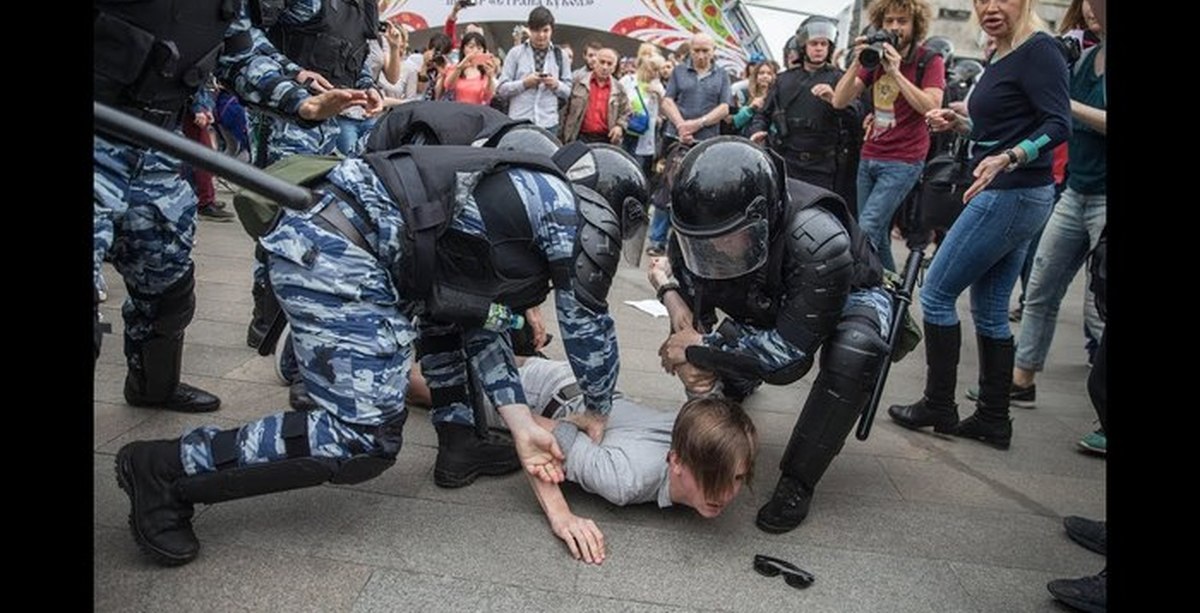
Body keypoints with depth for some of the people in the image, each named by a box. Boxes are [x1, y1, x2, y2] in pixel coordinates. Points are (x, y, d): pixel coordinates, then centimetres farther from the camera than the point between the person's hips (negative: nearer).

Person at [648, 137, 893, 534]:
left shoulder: (819, 242, -42)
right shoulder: (695, 234, -25)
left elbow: (791, 349, -36)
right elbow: (691, 318, -12)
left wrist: (699, 347, -33)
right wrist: (691, 365, -33)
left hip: (847, 298, -5)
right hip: (770, 306, 6)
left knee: (854, 353, -37)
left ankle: (797, 483, -18)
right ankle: (738, 383, 29)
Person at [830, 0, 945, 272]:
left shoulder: (930, 61, -3)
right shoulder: (876, 58, 11)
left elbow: (932, 107, -19)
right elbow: (839, 101, 1)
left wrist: (895, 71, -22)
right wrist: (857, 62, -13)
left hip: (903, 162, -6)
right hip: (868, 157, 6)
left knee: (867, 230, -17)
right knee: (877, 234, 10)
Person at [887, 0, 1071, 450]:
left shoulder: (1038, 50, -12)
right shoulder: (1001, 58, 15)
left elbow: (1058, 125, -20)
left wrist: (1006, 159, -35)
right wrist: (958, 123, 9)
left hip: (1011, 195, -10)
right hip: (1010, 197, 10)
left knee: (937, 293, -3)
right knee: (990, 311, 11)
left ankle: (938, 409, 8)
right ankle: (993, 420, 19)